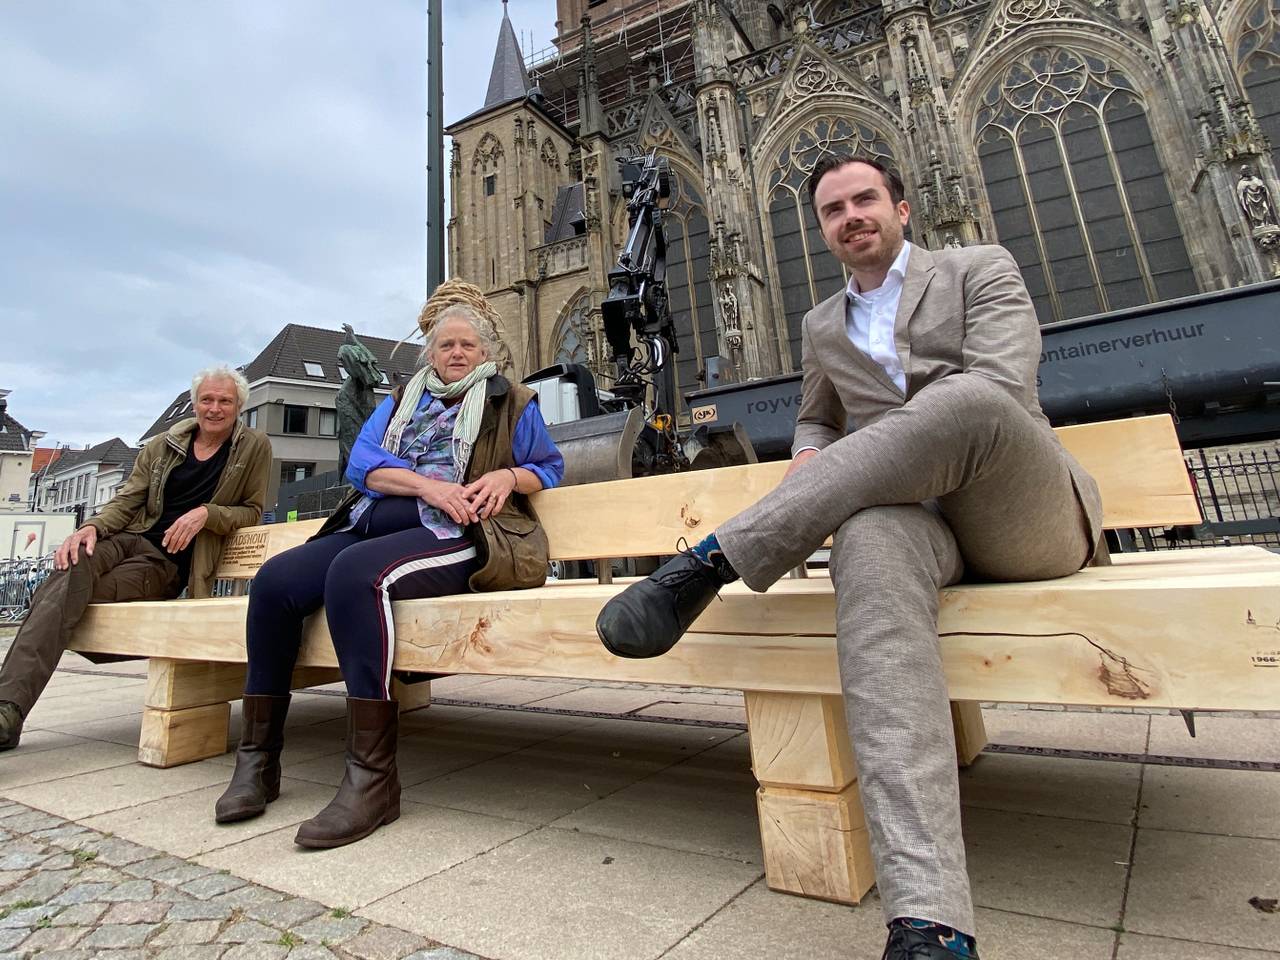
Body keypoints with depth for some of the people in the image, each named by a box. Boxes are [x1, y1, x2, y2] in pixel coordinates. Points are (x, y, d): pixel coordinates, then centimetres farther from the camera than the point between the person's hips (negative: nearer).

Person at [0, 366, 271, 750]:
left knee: (74, 594, -26)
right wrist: (92, 526, -11)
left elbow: (252, 511, 5)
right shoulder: (163, 445, 13)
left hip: (170, 563, -3)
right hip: (129, 539, 3)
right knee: (73, 568, -30)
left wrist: (207, 513, -14)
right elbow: (125, 502, 10)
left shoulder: (254, 447, 3)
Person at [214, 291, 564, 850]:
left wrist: (510, 475, -6)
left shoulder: (513, 404, 16)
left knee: (355, 574, -34)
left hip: (457, 534, -5)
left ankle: (372, 778, -31)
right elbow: (362, 462, 9)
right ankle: (258, 759, -3)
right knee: (274, 580, -17)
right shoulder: (400, 401, 24)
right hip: (372, 524, 6)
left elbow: (550, 467, 17)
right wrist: (427, 484, -10)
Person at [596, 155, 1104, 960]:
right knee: (870, 541, -38)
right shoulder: (823, 326, 23)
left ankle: (715, 560, -32)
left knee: (966, 399, -36)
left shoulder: (981, 269, 11)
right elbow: (817, 421, 31)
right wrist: (814, 472, 6)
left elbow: (999, 389, -7)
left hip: (1030, 512, -1)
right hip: (920, 510, 2)